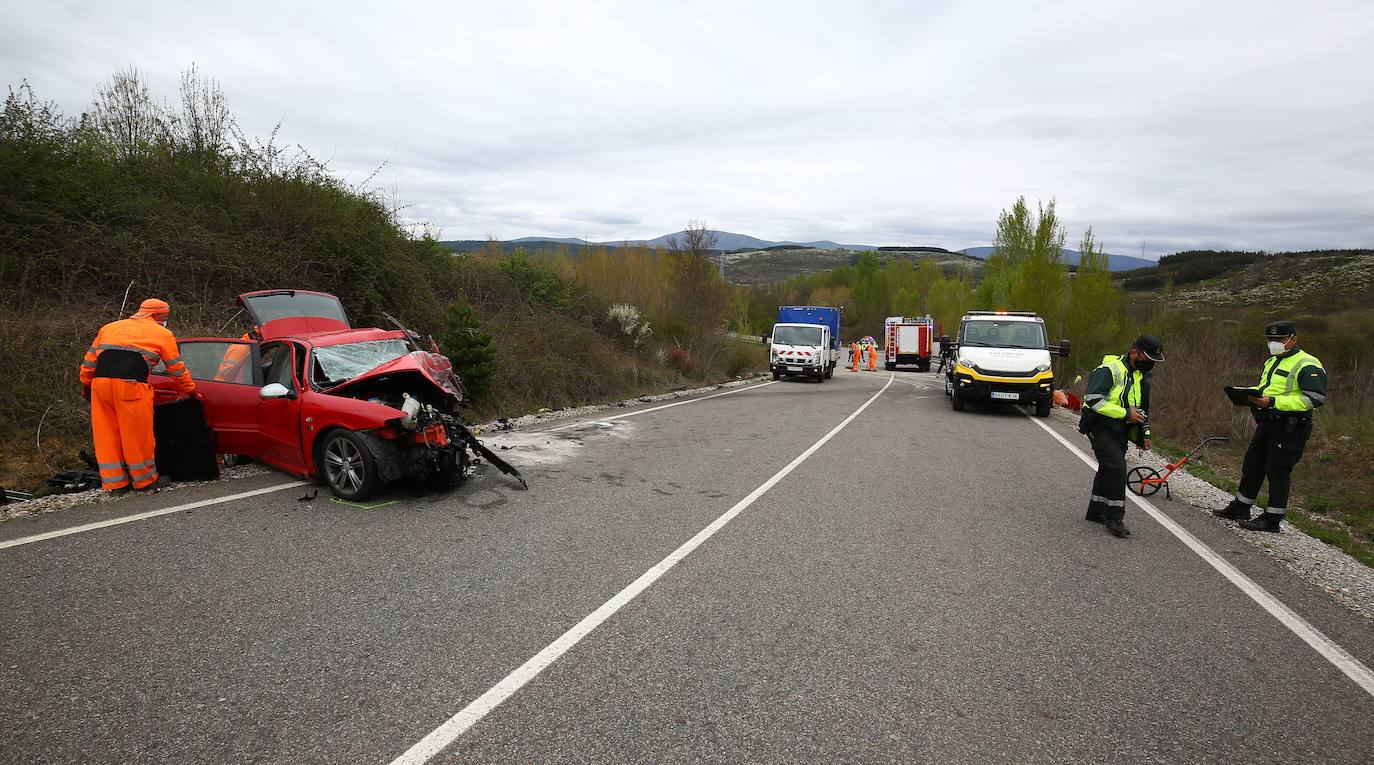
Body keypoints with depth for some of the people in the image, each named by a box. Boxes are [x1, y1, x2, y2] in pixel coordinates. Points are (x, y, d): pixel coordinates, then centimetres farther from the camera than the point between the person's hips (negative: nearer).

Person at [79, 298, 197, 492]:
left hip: (100, 381, 5)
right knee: (137, 434, 4)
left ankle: (114, 481, 18)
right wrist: (191, 390, 30)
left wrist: (86, 384, 37)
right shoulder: (162, 334, 14)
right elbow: (177, 369, 18)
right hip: (131, 384, -5)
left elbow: (90, 359, 27)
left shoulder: (110, 327, 27)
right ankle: (145, 480, 16)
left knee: (107, 434, 11)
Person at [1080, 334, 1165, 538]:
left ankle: (1096, 510, 28)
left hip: (1121, 431, 9)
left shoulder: (1142, 377, 14)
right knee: (1116, 467, -19)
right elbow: (1093, 399, -25)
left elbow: (1142, 408, 26)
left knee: (1108, 469, 15)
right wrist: (1126, 414, -22)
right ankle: (1114, 518, -13)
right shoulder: (1110, 370, -16)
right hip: (1102, 428, -9)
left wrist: (1144, 433, 15)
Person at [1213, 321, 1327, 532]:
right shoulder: (1271, 362, 17)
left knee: (1278, 470, -2)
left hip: (1289, 427, -9)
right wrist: (1248, 395, 4)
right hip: (1267, 423, 9)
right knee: (1252, 465, 13)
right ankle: (1240, 508, 25)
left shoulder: (1307, 365, -13)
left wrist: (1273, 402, -27)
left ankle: (1272, 519, 8)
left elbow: (1316, 398, -22)